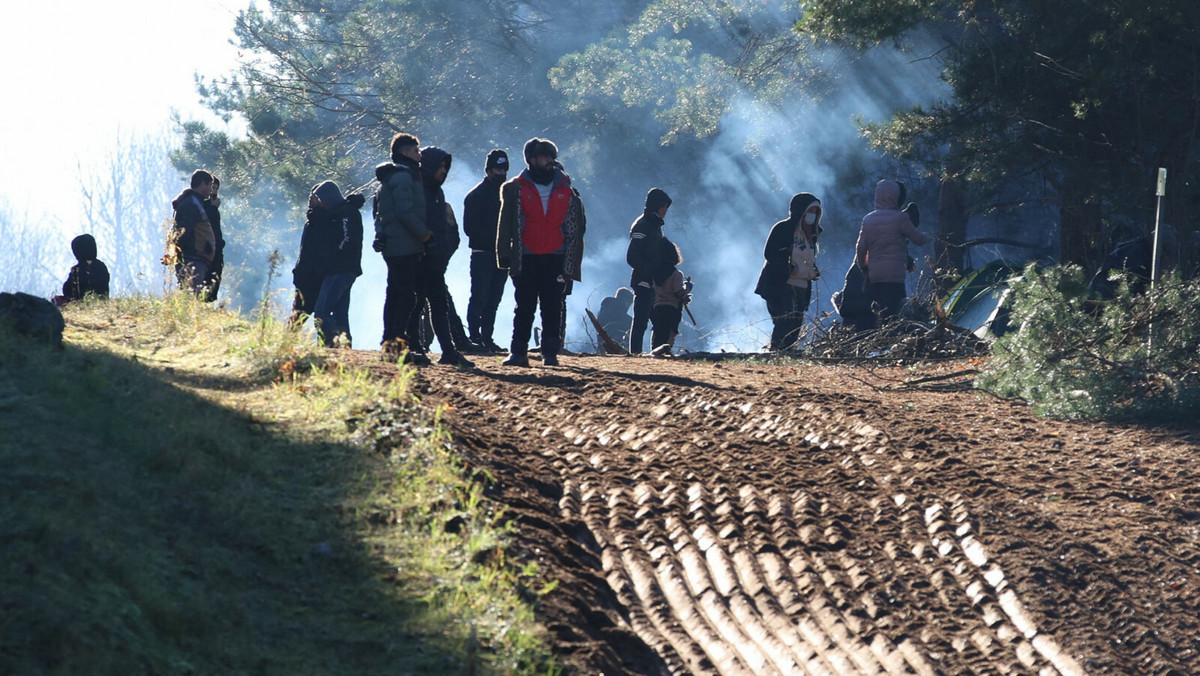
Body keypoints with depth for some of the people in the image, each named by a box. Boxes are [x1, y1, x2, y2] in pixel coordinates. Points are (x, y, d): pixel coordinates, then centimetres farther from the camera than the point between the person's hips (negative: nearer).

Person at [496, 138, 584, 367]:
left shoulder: (566, 189, 10)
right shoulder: (516, 189, 5)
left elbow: (576, 224, 13)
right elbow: (505, 225, 4)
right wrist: (504, 255, -3)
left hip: (556, 259, 1)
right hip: (526, 259, -1)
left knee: (553, 309, 1)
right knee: (524, 309, 0)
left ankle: (550, 352, 5)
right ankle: (518, 352, 2)